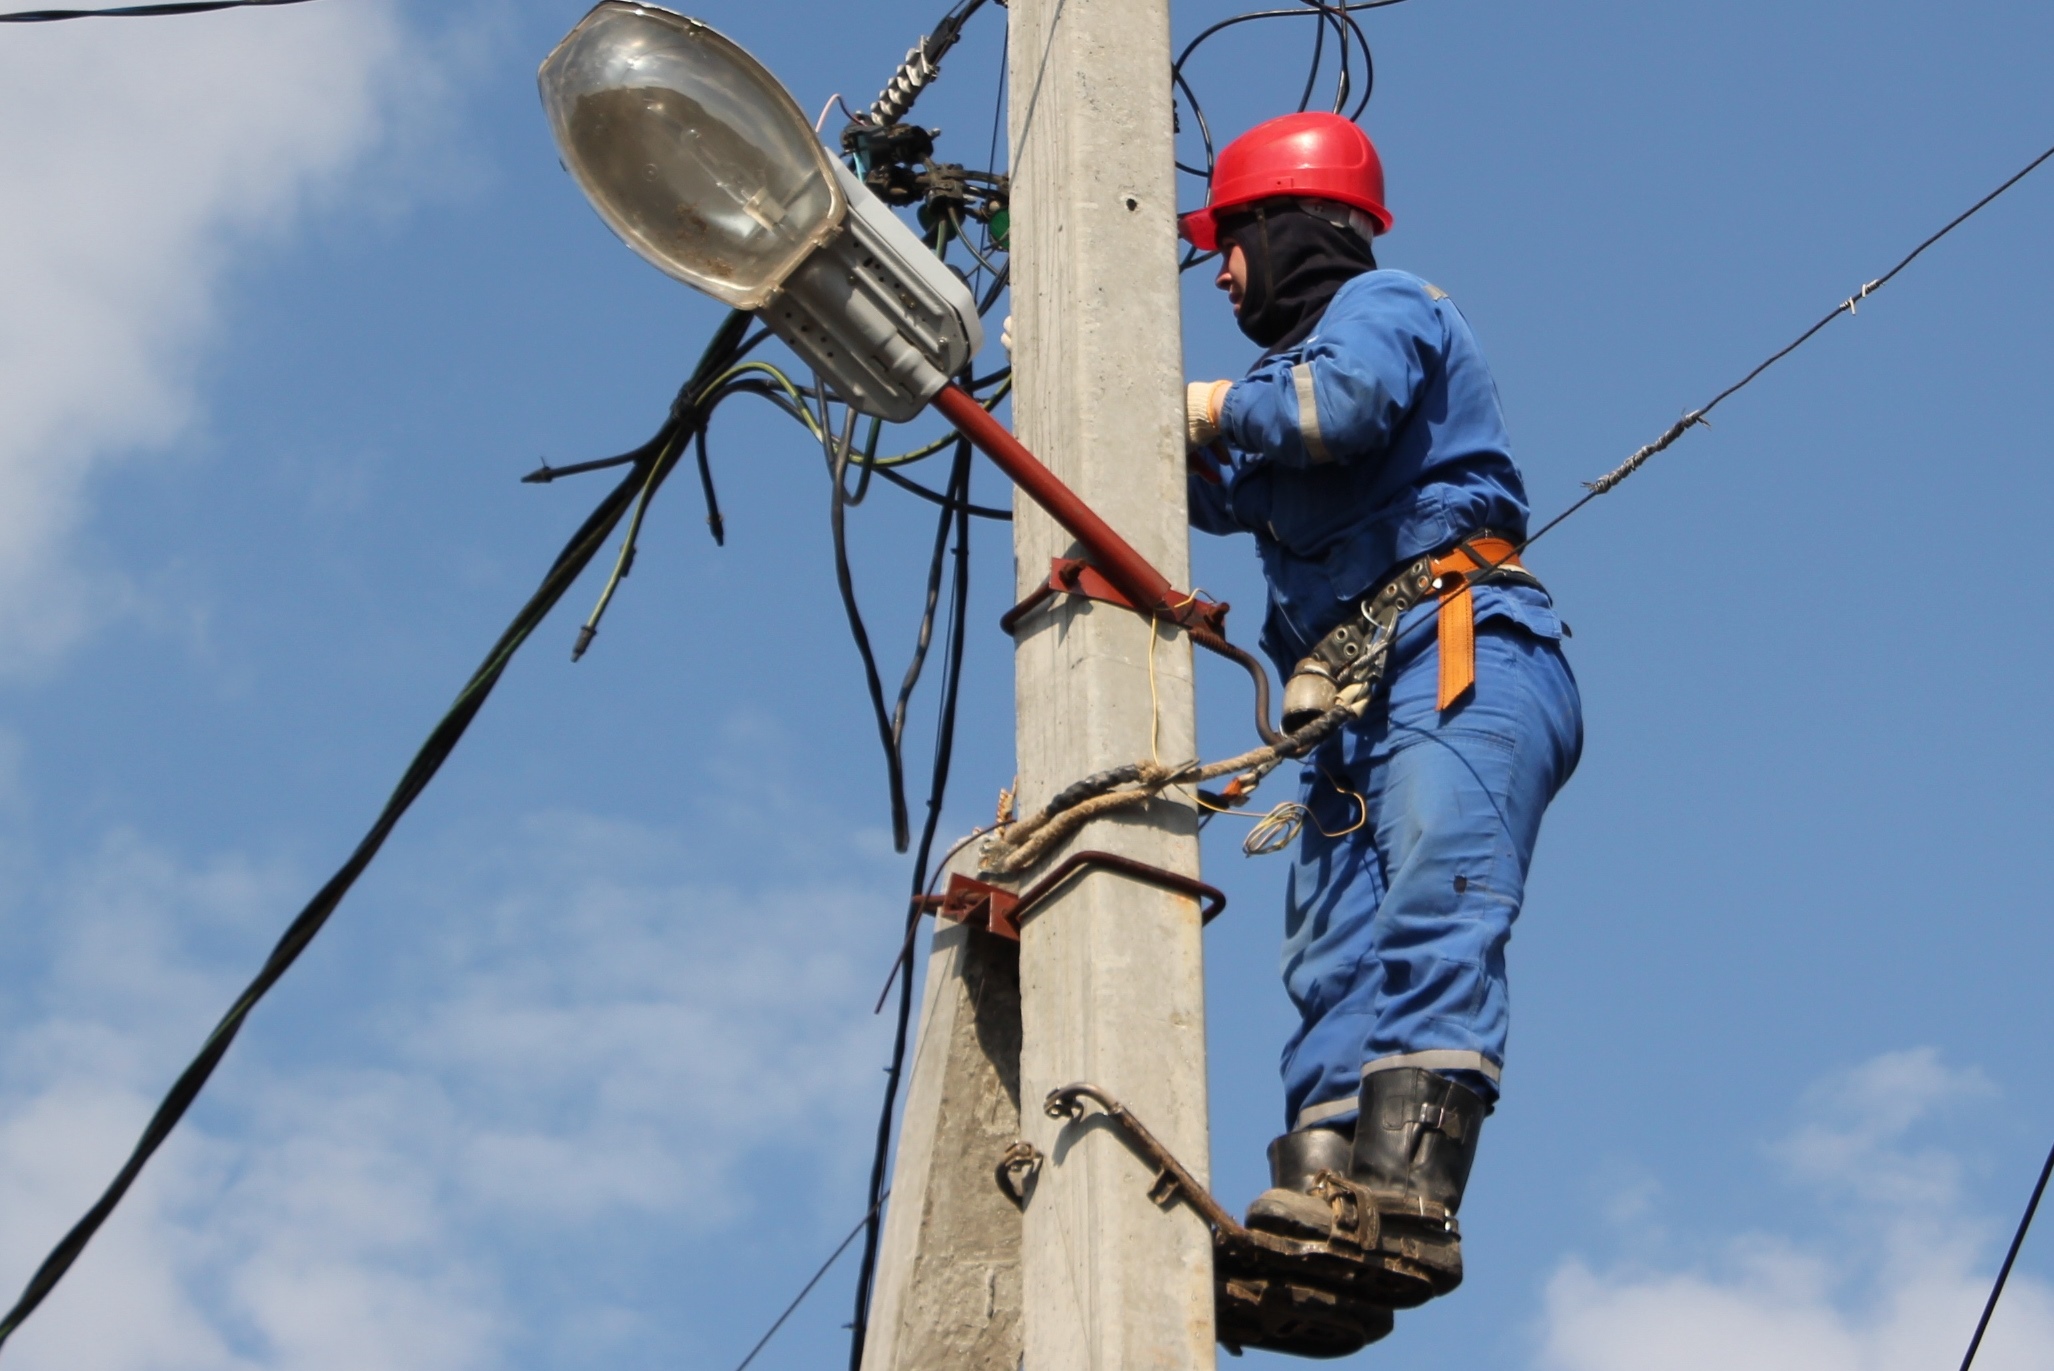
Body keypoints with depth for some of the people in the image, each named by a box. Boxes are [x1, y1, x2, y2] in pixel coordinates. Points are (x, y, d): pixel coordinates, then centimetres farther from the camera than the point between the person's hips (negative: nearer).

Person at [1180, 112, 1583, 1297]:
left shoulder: (1382, 305, 8)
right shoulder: (1312, 355, 35)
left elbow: (1345, 403, -15)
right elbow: (1225, 492, 46)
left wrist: (1219, 405, 2)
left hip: (1463, 657, -10)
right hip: (1364, 705, 10)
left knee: (1435, 909, -26)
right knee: (1337, 962, -9)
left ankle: (1410, 1189, -42)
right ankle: (1319, 1194, -23)